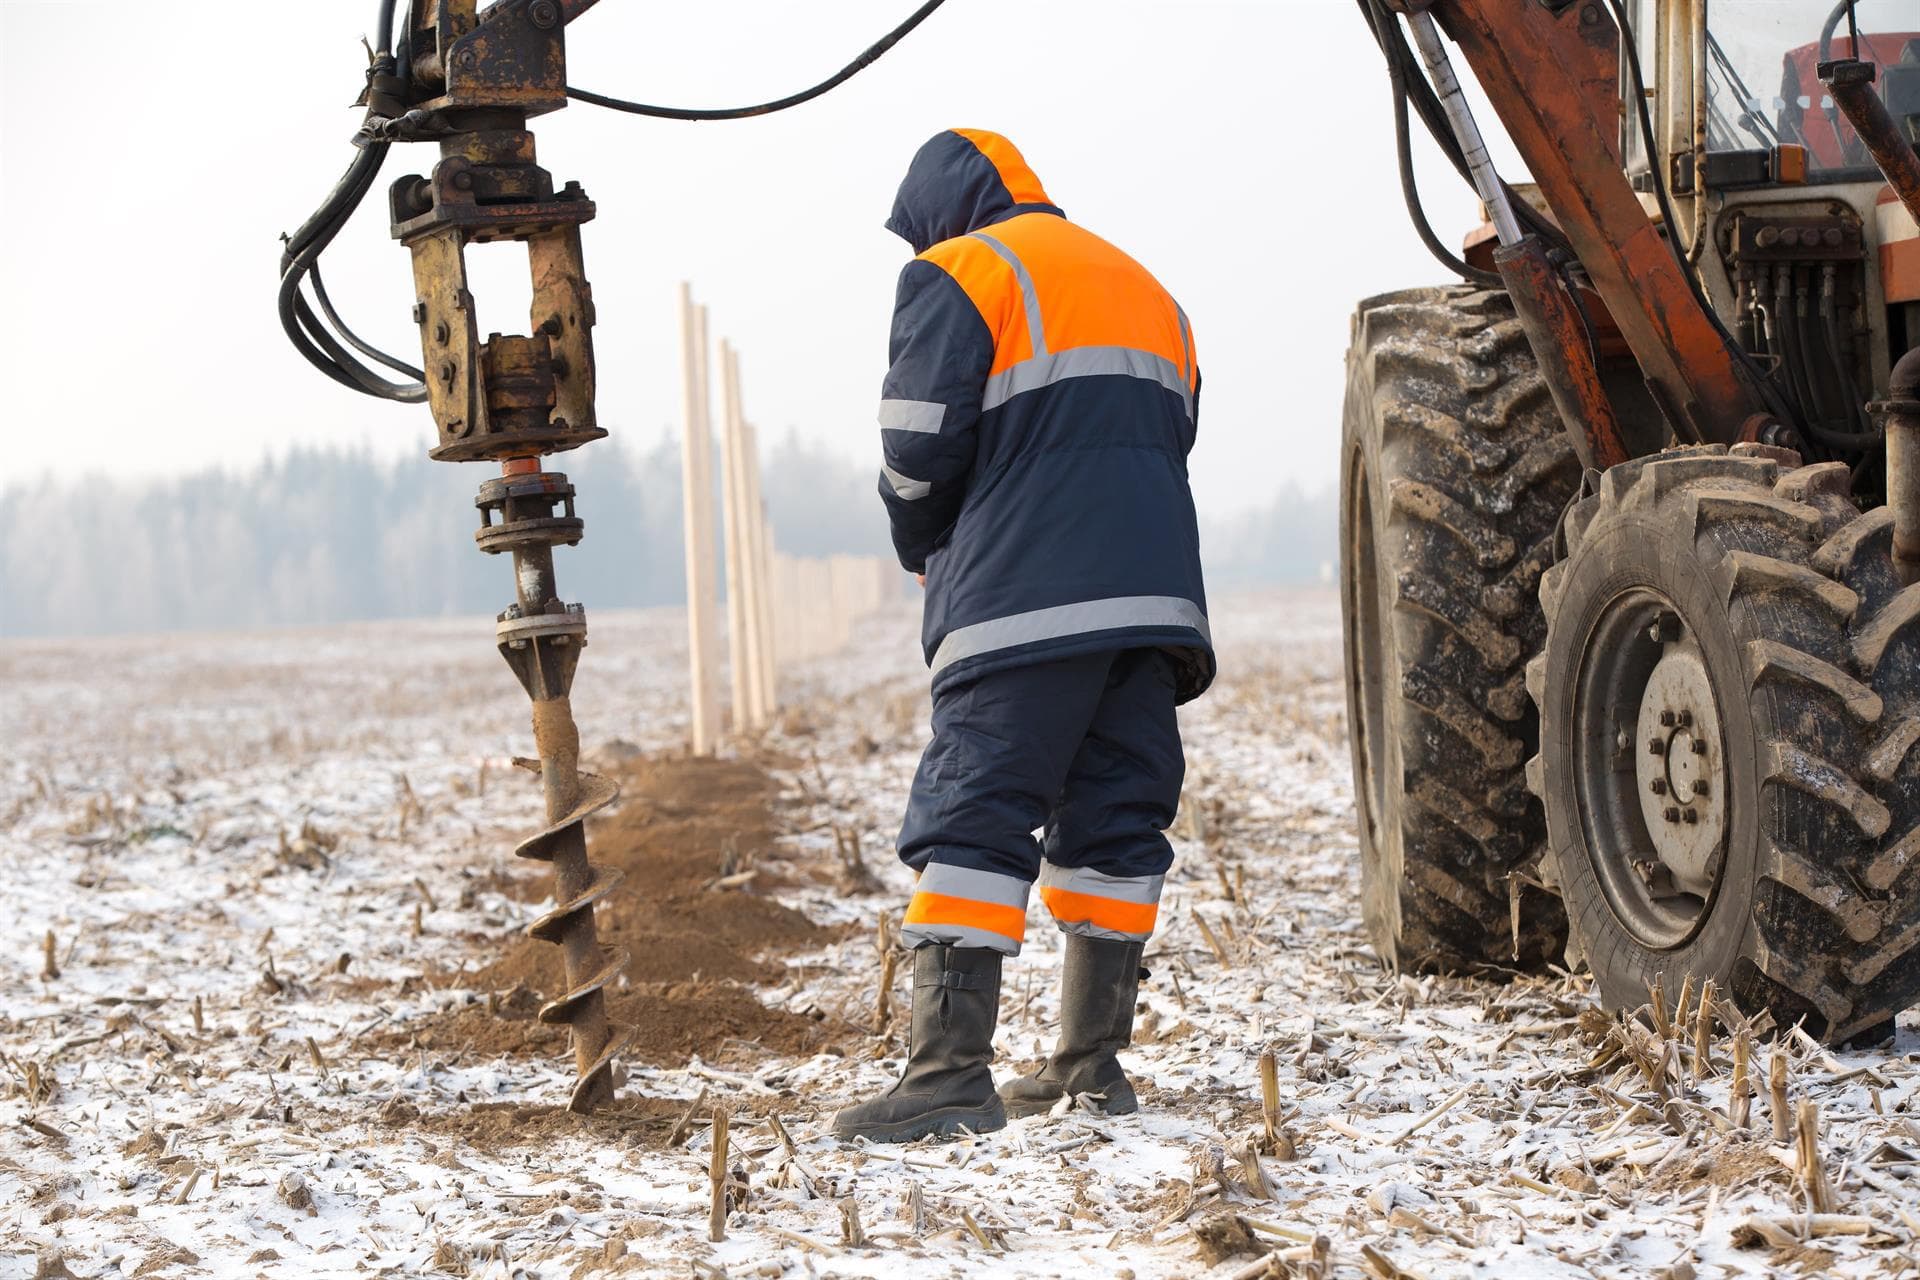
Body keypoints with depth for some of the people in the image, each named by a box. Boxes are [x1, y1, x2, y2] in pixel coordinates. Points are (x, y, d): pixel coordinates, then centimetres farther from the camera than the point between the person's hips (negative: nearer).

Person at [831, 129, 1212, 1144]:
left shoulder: (958, 273, 2)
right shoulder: (1141, 288, 26)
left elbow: (920, 450, -6)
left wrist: (922, 547, 13)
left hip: (1024, 603, -7)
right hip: (1155, 595, 7)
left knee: (971, 821, -9)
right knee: (1117, 821, 11)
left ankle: (950, 1069, -17)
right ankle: (1091, 1060, 14)